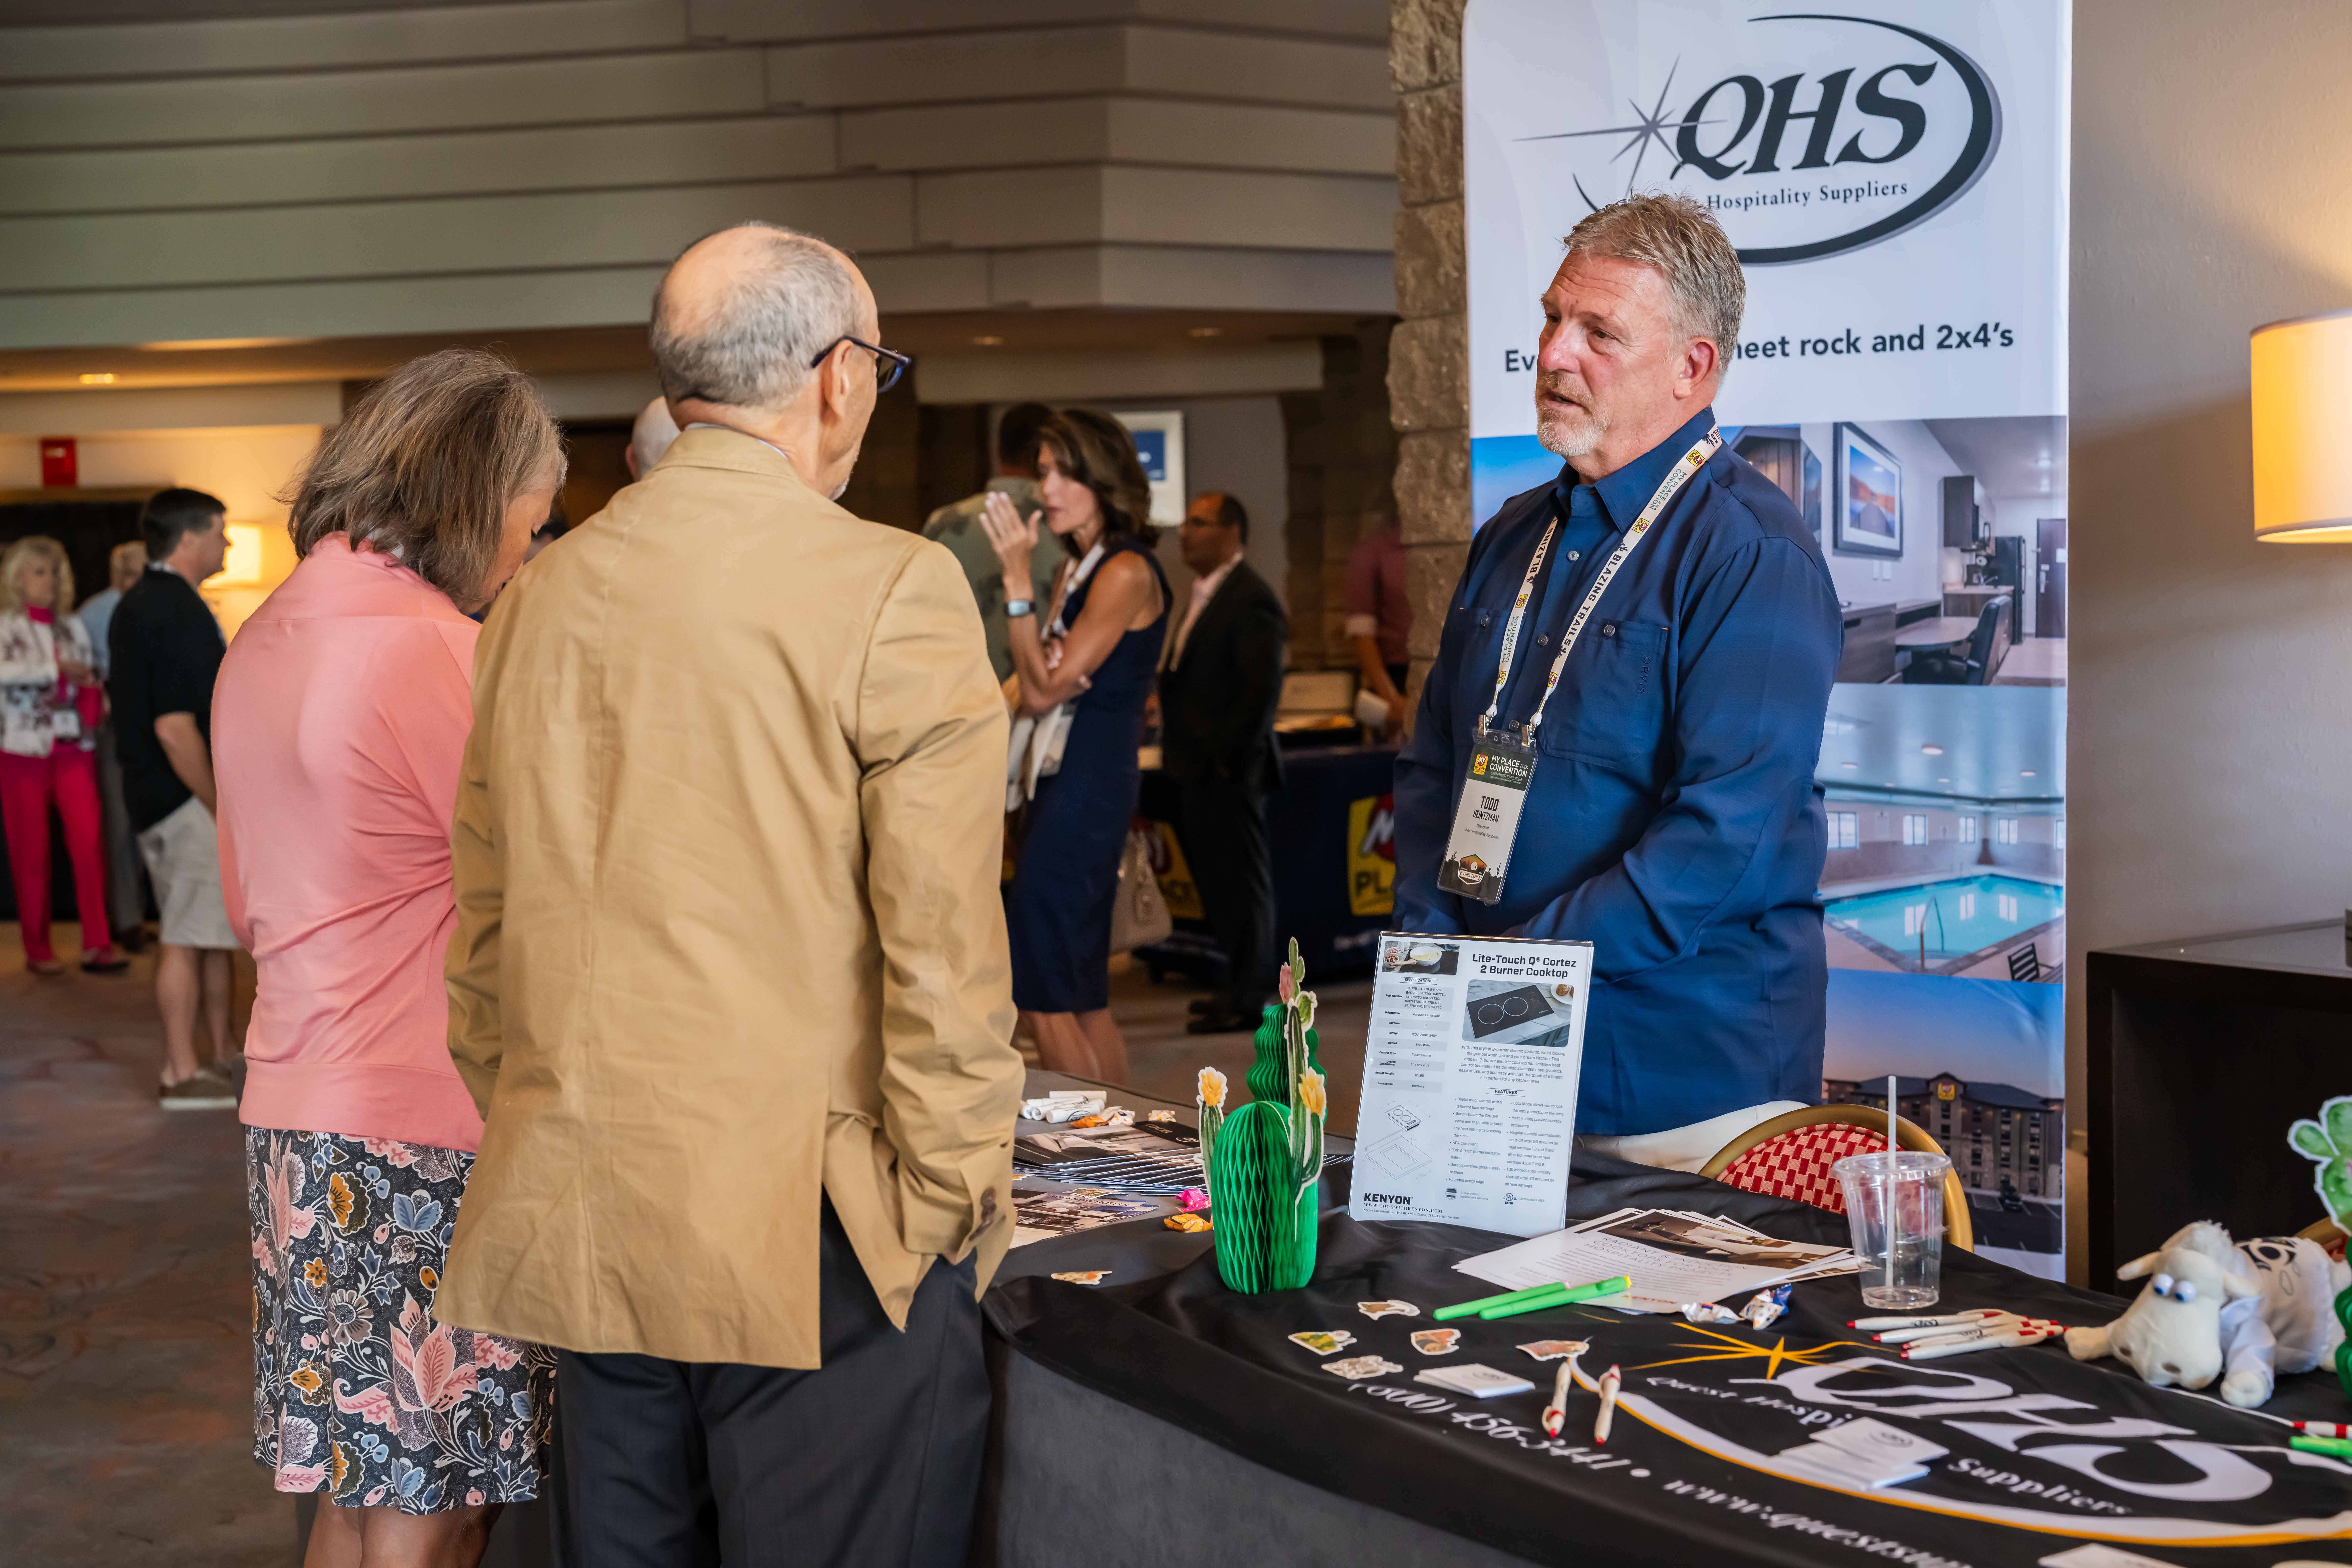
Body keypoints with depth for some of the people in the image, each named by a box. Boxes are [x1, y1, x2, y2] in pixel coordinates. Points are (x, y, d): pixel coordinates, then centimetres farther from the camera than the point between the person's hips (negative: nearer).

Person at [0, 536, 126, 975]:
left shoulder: (73, 628, 13)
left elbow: (91, 681, 18)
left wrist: (96, 698, -3)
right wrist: (56, 669, -22)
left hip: (74, 747, 3)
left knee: (89, 841, -9)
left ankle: (97, 944, -6)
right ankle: (37, 949, 12)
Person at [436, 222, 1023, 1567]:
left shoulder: (539, 598, 8)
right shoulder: (896, 590, -11)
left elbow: (486, 937, 14)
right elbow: (944, 951, -13)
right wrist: (954, 1211, -5)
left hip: (580, 1225, 6)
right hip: (816, 1244, -6)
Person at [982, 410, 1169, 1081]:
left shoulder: (1126, 573, -13)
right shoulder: (1075, 570, 14)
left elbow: (1045, 690, -16)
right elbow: (1035, 687, 14)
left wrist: (1018, 582, -15)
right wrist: (1040, 676, -9)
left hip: (1087, 789, -10)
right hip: (1059, 779, 10)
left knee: (1042, 994, -9)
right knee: (1082, 995, 12)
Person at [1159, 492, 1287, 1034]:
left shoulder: (1250, 600, -15)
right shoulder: (1205, 594, 16)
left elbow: (1263, 688, -20)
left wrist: (1228, 758, -18)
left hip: (1227, 771, -10)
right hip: (1198, 768, 10)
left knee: (1241, 882, -2)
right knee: (1216, 878, 15)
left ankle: (1245, 1000, 5)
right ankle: (1241, 988, 25)